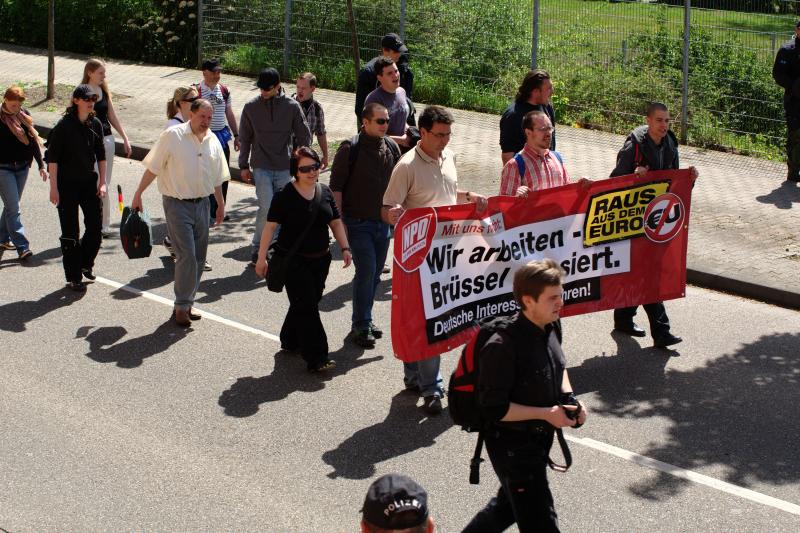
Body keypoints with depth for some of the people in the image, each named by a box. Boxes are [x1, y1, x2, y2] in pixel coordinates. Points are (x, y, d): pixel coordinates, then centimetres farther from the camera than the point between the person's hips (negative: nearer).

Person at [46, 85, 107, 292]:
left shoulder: (95, 124, 4)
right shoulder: (64, 126, -12)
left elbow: (101, 155, 11)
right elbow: (52, 158, -11)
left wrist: (102, 182, 5)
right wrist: (54, 187, -14)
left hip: (89, 182, 5)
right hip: (67, 185, -5)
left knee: (96, 226, 3)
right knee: (70, 232, 1)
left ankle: (85, 263, 28)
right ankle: (73, 277, 10)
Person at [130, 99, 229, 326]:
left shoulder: (213, 141, 6)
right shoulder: (172, 136, -10)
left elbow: (217, 177, 18)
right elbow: (153, 168, -6)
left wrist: (220, 204, 21)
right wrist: (138, 194, -6)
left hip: (202, 203, 6)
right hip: (177, 204, -6)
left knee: (199, 257, 8)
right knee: (187, 256, -11)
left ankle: (187, 302, 20)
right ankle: (181, 307, 0)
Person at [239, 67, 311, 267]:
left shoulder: (292, 106, -2)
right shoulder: (251, 107, 1)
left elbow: (303, 136, 5)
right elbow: (245, 138, 9)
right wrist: (244, 165, 8)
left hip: (284, 168, 1)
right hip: (261, 167, -1)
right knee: (266, 208, -13)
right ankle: (257, 249, 1)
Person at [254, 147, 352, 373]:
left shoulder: (325, 192, 5)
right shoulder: (285, 195, -11)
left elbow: (336, 222, 14)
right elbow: (270, 227, -9)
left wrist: (345, 248, 6)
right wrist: (261, 258, -11)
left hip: (320, 259, 6)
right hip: (294, 260, -6)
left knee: (306, 303, 14)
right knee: (306, 306, -9)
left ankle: (290, 341, 36)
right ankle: (316, 358, -10)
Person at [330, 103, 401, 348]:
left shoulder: (392, 147, 5)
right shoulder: (350, 149, -12)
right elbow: (336, 186, -10)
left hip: (383, 222, 6)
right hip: (358, 223, -6)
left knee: (375, 273, 12)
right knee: (366, 271, -10)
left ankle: (364, 320, 26)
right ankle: (360, 327, 0)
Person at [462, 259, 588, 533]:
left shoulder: (552, 327, -4)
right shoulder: (503, 346, -29)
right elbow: (494, 408, -26)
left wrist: (569, 397, -1)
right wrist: (546, 413, -23)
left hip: (539, 437, 8)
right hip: (512, 445, -8)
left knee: (509, 503, 29)